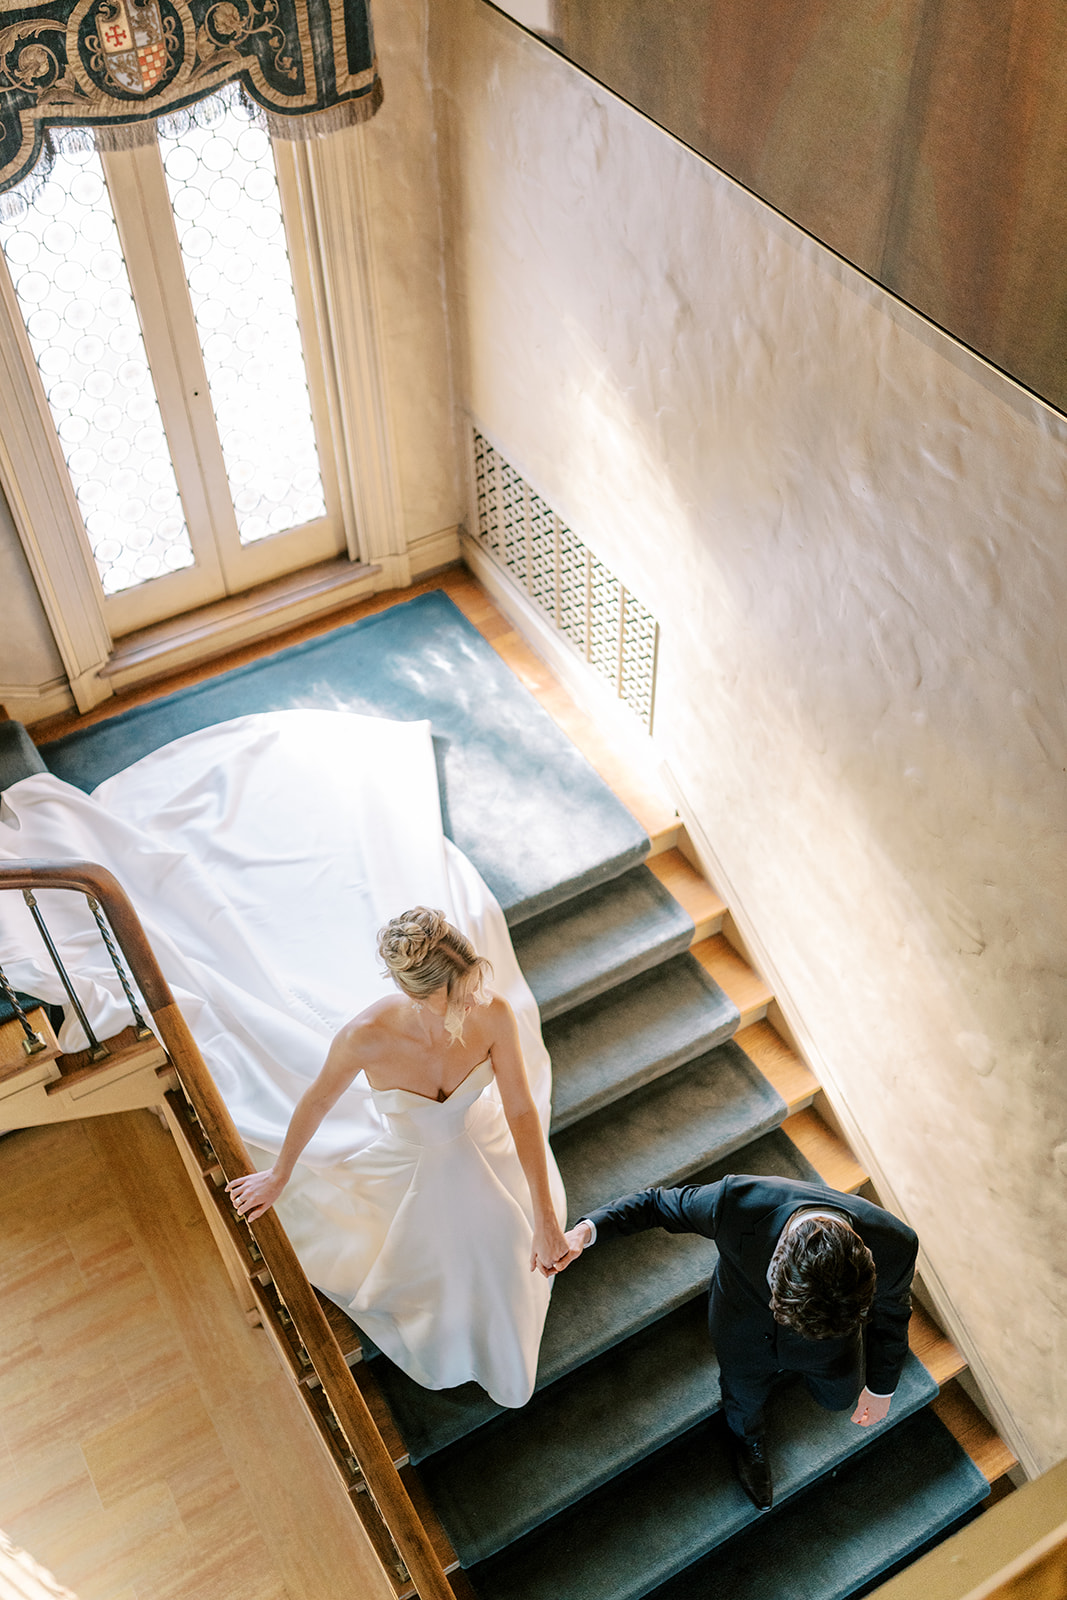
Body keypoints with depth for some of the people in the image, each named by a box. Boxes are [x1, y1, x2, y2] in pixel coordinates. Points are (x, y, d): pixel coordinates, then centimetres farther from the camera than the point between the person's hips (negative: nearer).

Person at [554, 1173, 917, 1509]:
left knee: (839, 1398, 31)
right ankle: (748, 1439, 66)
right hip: (744, 1330, 0)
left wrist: (881, 1387, 2)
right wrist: (587, 1229, -37)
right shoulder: (735, 1204, -46)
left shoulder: (894, 1247, -41)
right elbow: (660, 1203, -24)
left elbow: (890, 1309, -15)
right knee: (745, 1400, 29)